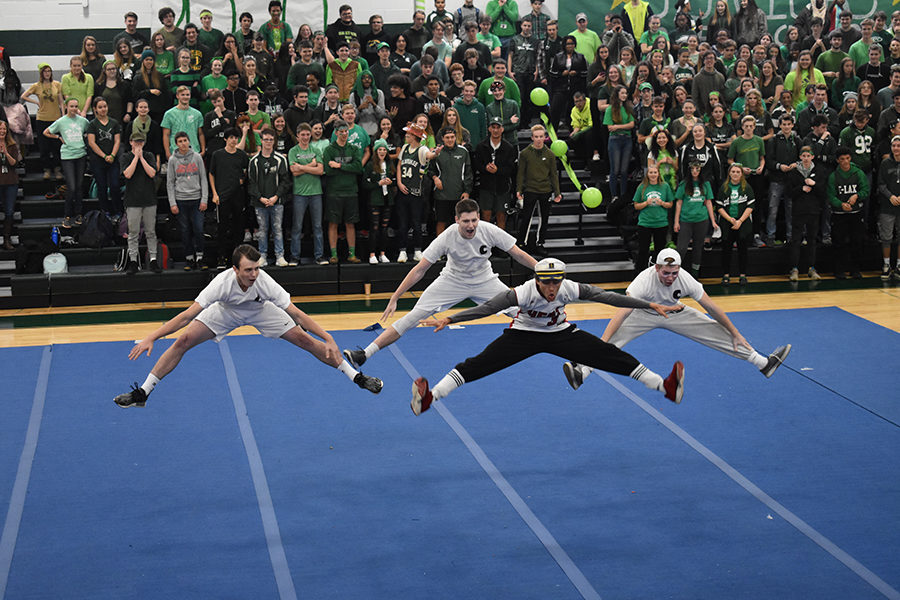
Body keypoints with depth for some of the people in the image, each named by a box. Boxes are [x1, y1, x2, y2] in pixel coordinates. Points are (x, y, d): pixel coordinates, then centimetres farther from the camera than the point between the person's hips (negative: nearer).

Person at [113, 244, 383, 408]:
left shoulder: (265, 282, -37)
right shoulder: (223, 282, -39)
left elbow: (297, 313, -32)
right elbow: (188, 315, -38)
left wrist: (328, 338, -39)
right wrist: (150, 339, -43)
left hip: (260, 310, 0)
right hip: (226, 311, 0)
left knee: (305, 339, -11)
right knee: (183, 341, -13)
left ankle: (357, 377, 4)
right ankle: (142, 393, 2)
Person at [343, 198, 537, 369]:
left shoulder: (490, 231, -24)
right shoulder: (447, 238, -26)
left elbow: (519, 255, -13)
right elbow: (420, 270, -21)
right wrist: (394, 299, -23)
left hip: (484, 282, 2)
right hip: (452, 281, -2)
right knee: (413, 317, -15)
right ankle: (365, 354, -15)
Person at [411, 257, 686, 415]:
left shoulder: (570, 289, -25)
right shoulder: (523, 293, -31)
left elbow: (609, 297, -21)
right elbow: (487, 308, -36)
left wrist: (652, 305, -20)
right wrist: (448, 320, -44)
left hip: (560, 333, 2)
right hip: (524, 335, -2)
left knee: (610, 355, -6)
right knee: (480, 363, -21)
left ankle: (666, 387, 4)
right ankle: (428, 398, -24)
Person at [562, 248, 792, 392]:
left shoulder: (685, 279, -26)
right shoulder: (645, 280, -36)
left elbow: (711, 307, -15)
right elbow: (623, 311, -43)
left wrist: (736, 333, -8)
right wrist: (603, 342, -53)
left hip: (675, 313, 3)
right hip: (645, 313, -3)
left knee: (716, 331, -5)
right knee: (616, 334, -29)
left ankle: (764, 363, 4)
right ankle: (581, 372, -38)